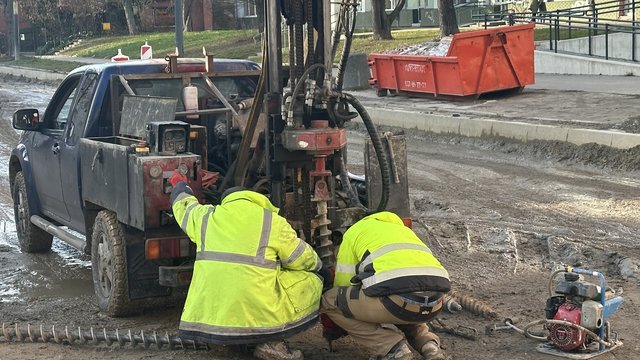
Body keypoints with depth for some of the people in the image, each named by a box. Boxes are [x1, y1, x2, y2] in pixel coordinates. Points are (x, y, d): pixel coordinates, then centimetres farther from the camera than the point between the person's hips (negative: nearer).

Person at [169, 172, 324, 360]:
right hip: (258, 314, -5)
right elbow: (305, 260, 7)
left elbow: (184, 209, 34)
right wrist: (317, 264, 31)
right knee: (311, 283, 13)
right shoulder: (273, 222, 1)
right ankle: (273, 343, 1)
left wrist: (181, 189, 56)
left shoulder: (205, 217, 12)